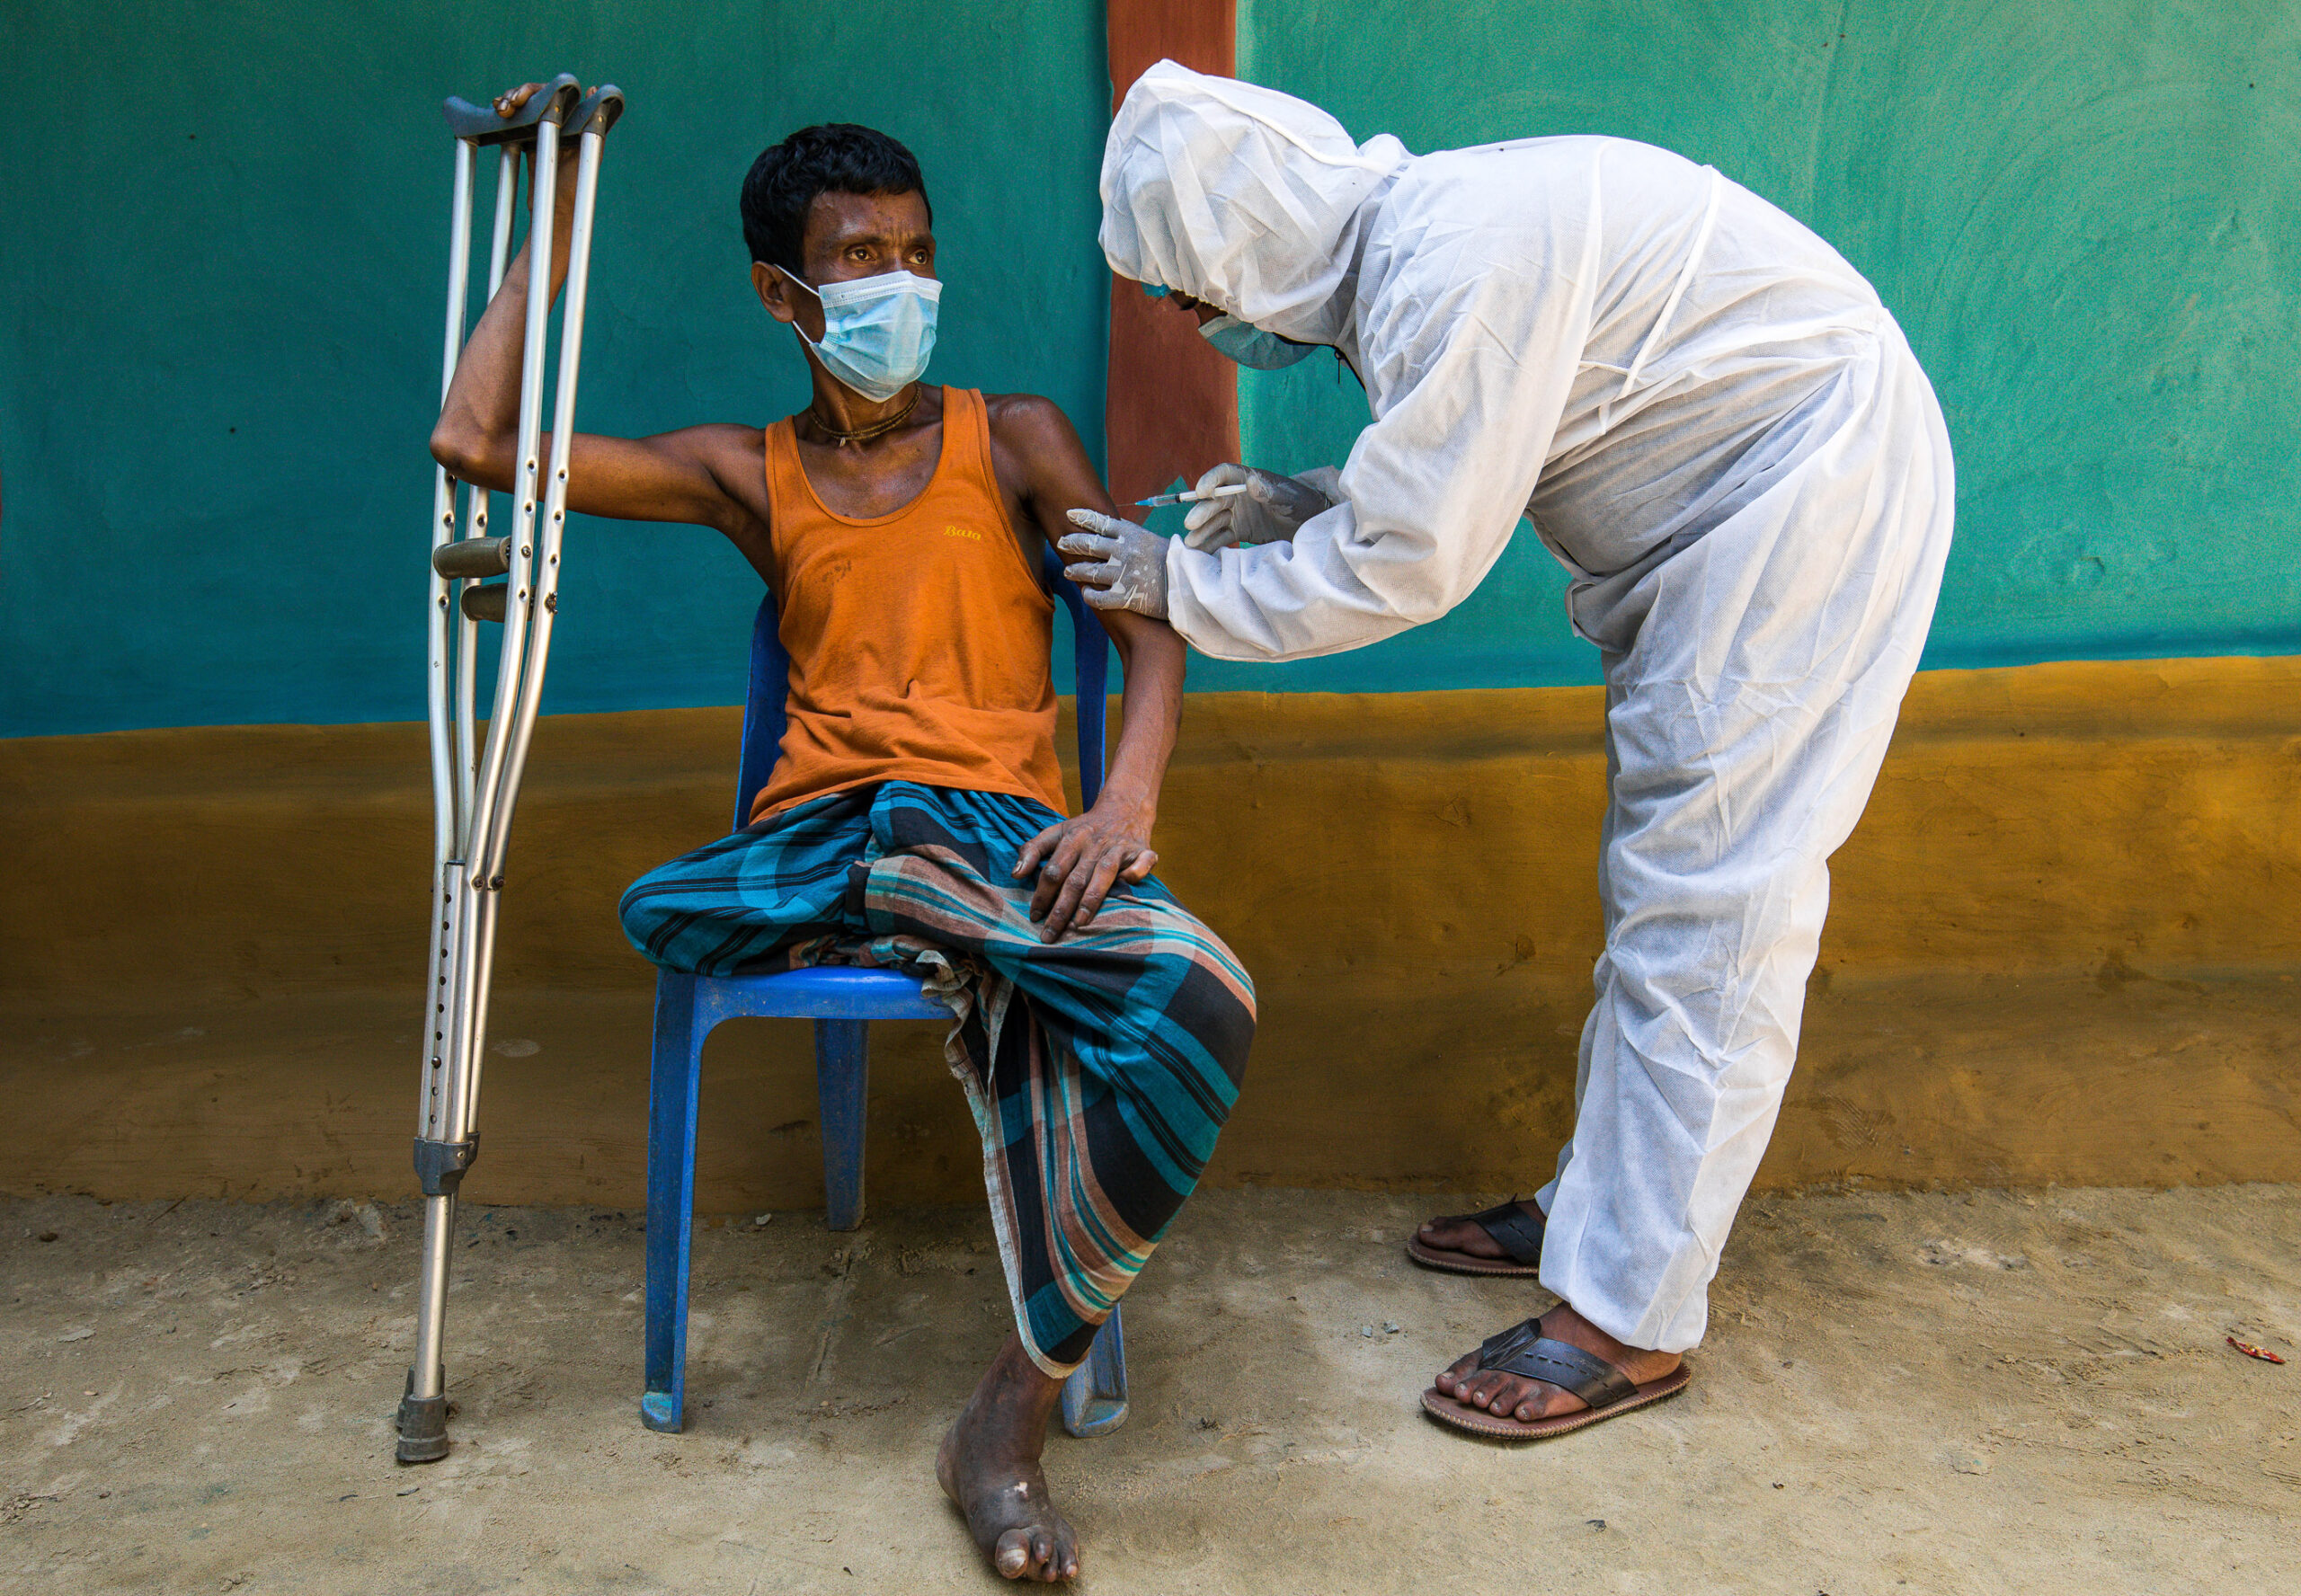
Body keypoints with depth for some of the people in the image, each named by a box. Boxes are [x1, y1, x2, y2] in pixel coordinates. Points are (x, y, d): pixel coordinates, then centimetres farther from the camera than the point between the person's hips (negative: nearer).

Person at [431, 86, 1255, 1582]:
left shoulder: (1013, 437, 14)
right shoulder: (747, 473, 17)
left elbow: (1153, 624, 4)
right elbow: (476, 440, 9)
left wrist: (1128, 802, -16)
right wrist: (555, 221, 18)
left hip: (996, 820, -1)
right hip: (810, 836, 1)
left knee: (1199, 1001, -32)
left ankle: (1015, 1411, -21)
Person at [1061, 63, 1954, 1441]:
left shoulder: (1457, 263, -26)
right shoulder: (1406, 235, 5)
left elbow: (1406, 564, -24)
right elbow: (1458, 473, 15)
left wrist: (1184, 586, -14)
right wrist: (1308, 501, 5)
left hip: (1810, 485, -10)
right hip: (1734, 500, 10)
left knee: (1704, 907, -9)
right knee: (1664, 881, 14)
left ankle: (1631, 1318, 1)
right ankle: (1602, 1203, 28)